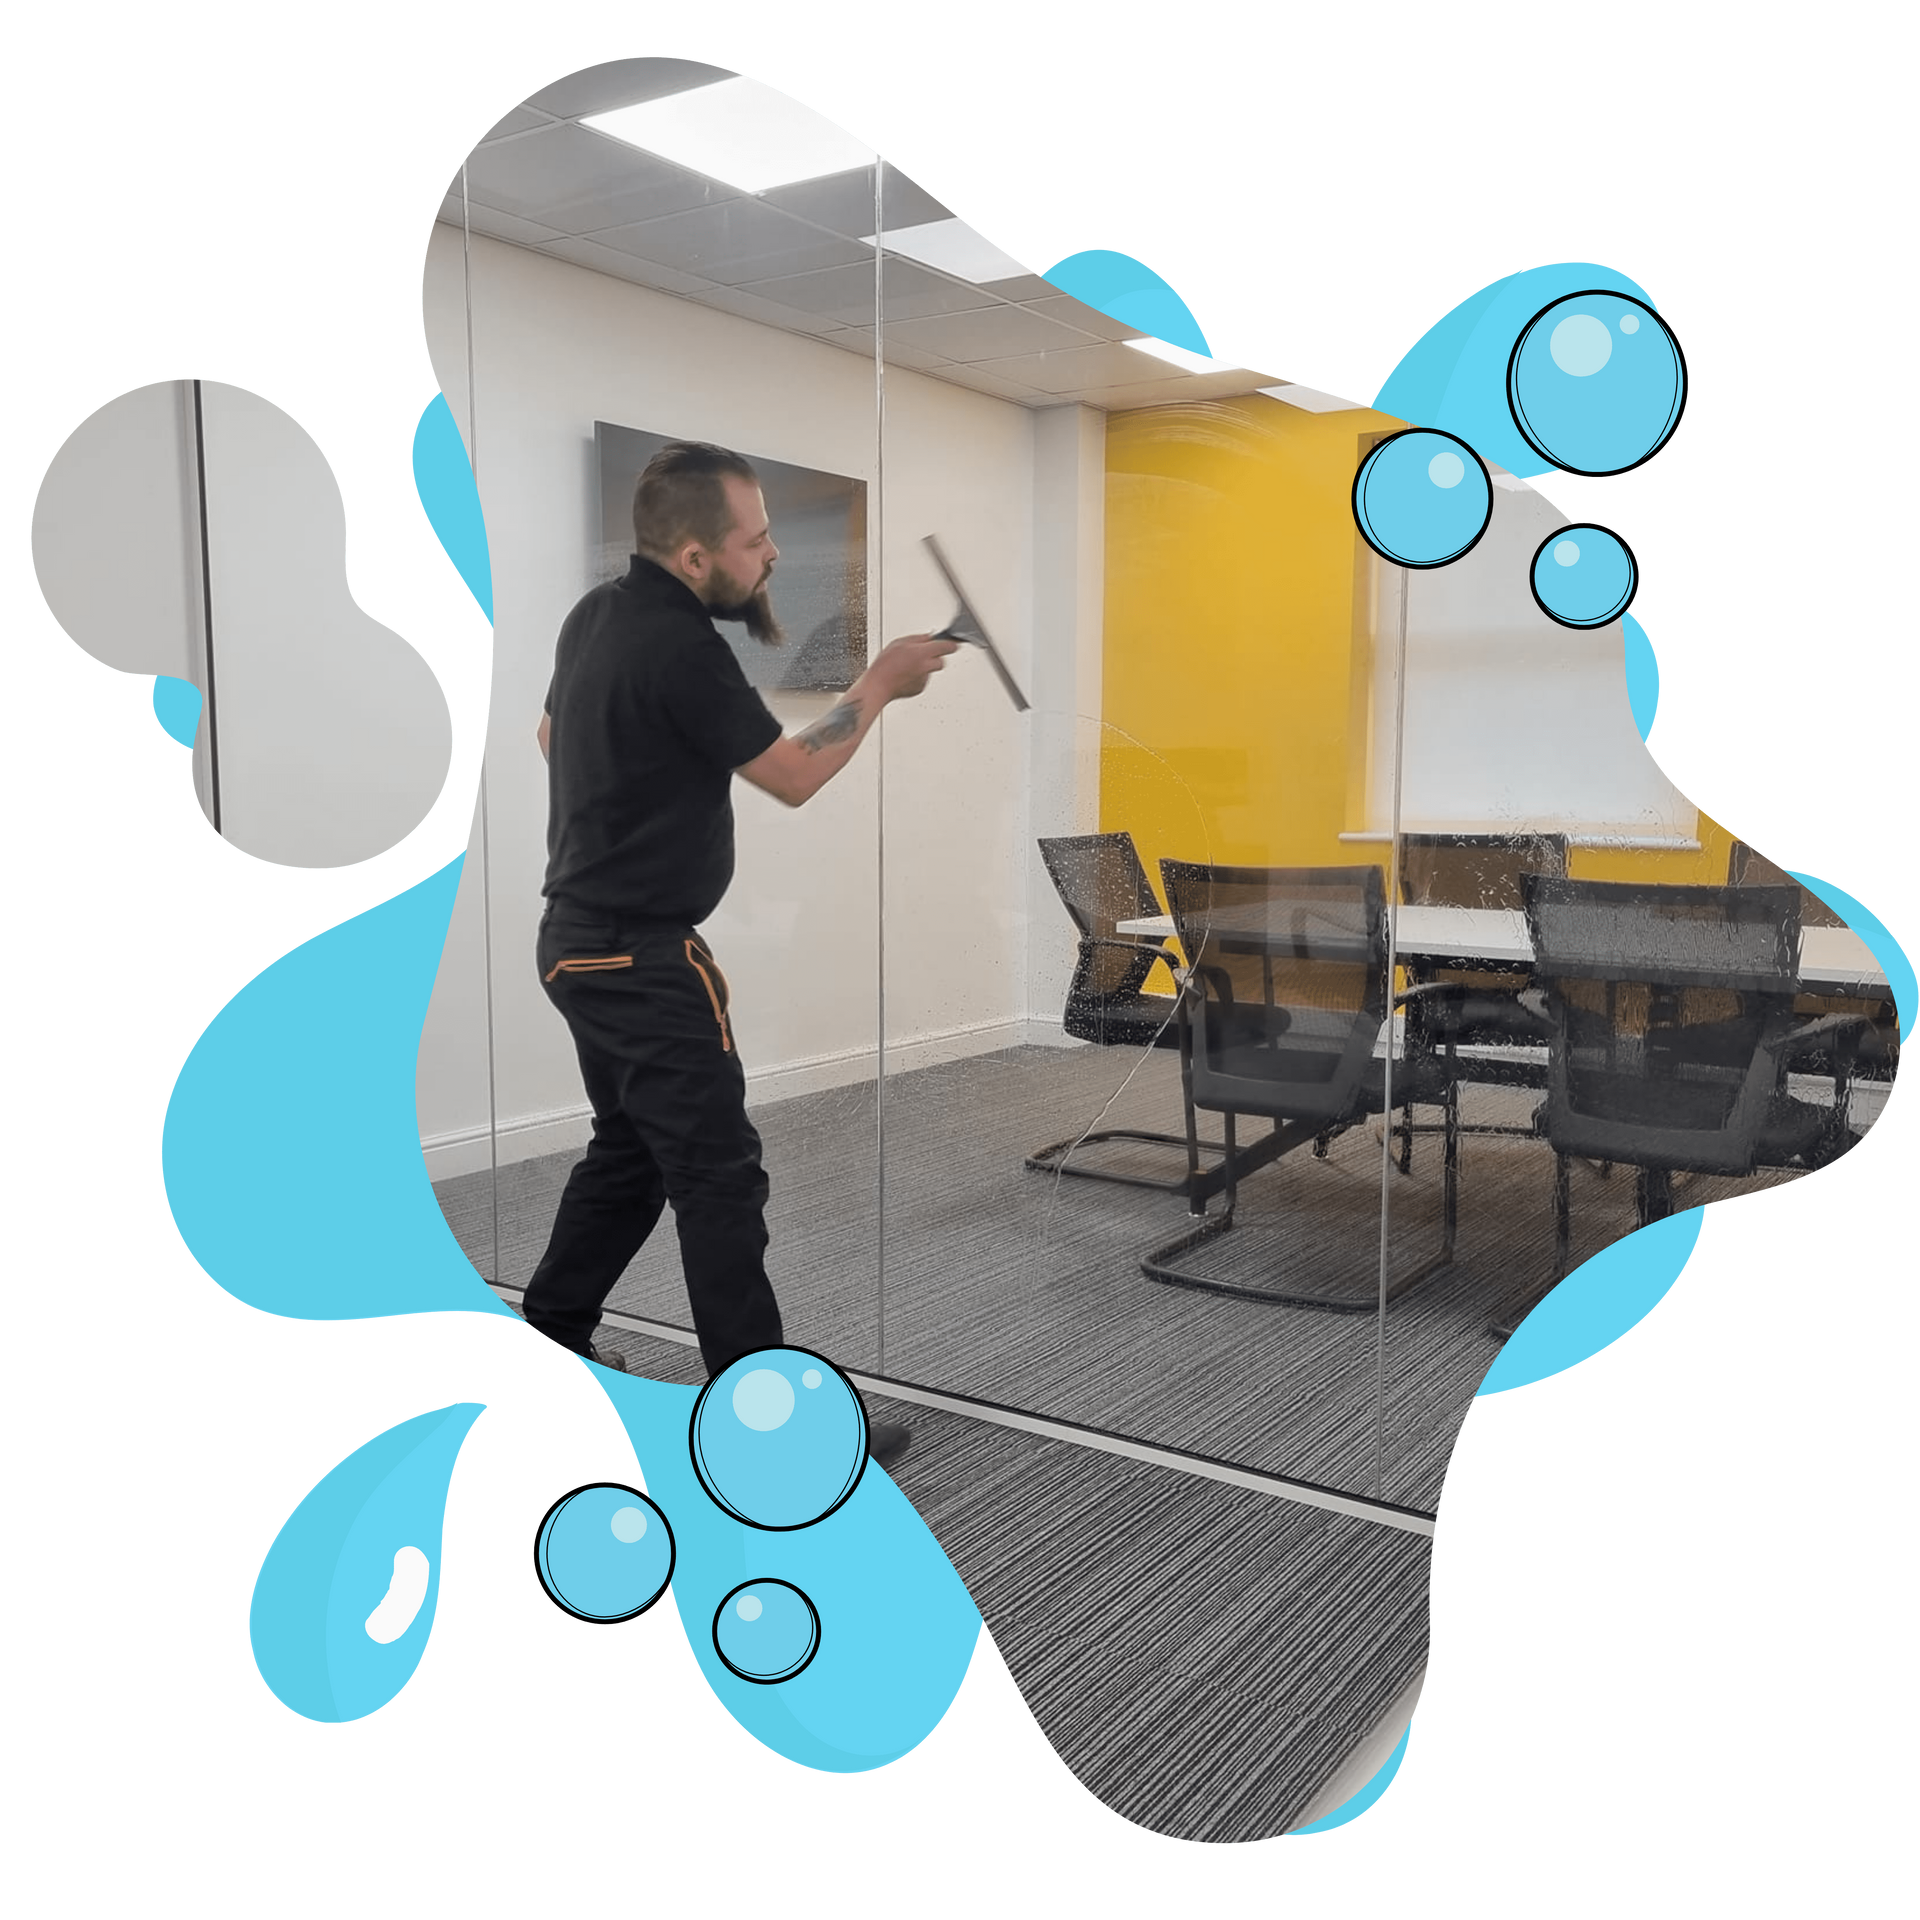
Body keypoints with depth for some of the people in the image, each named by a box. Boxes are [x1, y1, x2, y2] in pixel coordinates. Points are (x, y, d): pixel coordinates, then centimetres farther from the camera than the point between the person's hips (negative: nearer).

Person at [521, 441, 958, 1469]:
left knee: (629, 1152, 20)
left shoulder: (597, 614, 8)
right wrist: (878, 684, -2)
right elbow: (794, 777, -12)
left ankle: (548, 1344, 31)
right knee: (719, 1177, -5)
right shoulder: (680, 648, -21)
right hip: (642, 956, -10)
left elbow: (551, 736, 24)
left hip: (579, 938, 10)